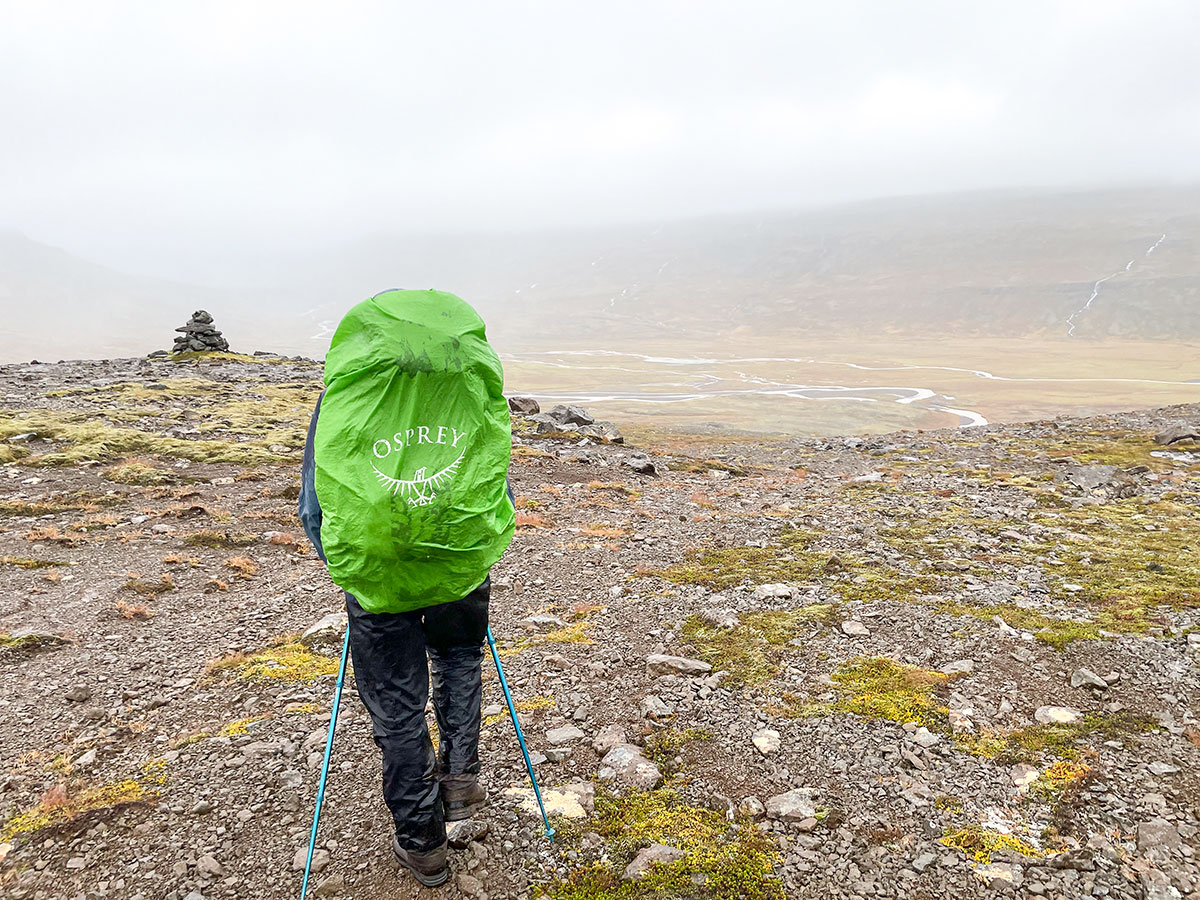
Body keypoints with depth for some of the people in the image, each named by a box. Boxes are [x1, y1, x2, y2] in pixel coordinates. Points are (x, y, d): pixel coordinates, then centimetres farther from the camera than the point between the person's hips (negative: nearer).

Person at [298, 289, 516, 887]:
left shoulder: (343, 391, -4)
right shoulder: (473, 383, 0)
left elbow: (313, 504, 0)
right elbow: (500, 486, 6)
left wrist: (342, 563, 17)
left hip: (377, 576, -1)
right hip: (464, 567, 2)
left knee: (397, 707, 15)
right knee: (459, 659, 32)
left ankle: (421, 842, 29)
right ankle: (461, 777, 27)